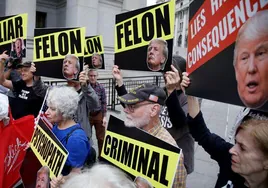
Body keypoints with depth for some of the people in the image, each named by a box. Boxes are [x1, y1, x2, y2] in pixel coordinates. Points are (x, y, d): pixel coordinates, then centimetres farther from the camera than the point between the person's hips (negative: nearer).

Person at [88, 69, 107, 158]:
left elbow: (104, 103, -1)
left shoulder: (101, 88, -4)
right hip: (87, 115, 0)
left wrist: (104, 116, -5)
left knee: (101, 137, 10)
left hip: (99, 115, 1)